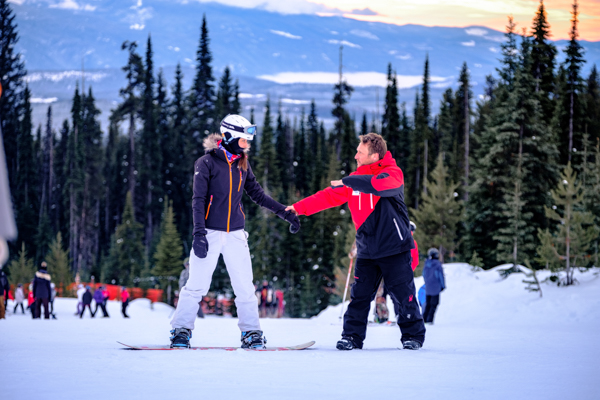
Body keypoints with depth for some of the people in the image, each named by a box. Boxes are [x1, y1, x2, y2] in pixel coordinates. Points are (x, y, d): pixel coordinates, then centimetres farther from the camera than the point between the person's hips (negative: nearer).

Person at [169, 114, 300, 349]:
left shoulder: (242, 165, 9)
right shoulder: (207, 163, -6)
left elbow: (258, 195, 16)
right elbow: (198, 200, -9)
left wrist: (284, 212, 9)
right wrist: (199, 233, -17)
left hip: (235, 234, 4)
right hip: (210, 233, -4)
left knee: (245, 287, 1)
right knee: (196, 286, -3)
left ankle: (251, 332, 8)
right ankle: (181, 330, 7)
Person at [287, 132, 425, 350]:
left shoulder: (393, 173, -8)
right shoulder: (355, 179, 10)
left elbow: (379, 184, -30)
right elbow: (329, 195, 13)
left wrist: (348, 182, -22)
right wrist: (300, 207, 10)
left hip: (394, 248, -5)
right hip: (367, 250, 5)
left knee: (404, 294, -2)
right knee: (360, 295, 1)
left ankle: (413, 335, 11)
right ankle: (352, 336, 7)